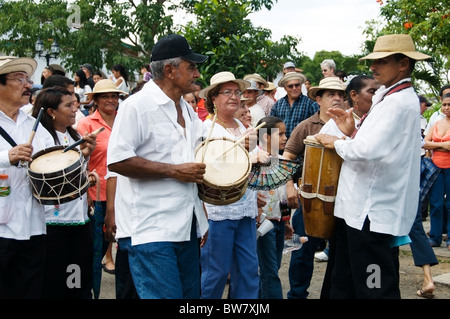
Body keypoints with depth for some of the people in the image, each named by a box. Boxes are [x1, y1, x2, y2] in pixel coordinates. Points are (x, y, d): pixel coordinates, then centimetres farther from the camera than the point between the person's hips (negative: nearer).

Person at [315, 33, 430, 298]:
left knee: (374, 288, -2)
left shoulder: (399, 101, -16)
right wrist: (352, 132, 5)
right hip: (360, 208, 10)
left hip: (374, 213, -10)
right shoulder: (388, 96, 16)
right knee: (344, 285, 17)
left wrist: (336, 143, -11)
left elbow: (369, 149, -28)